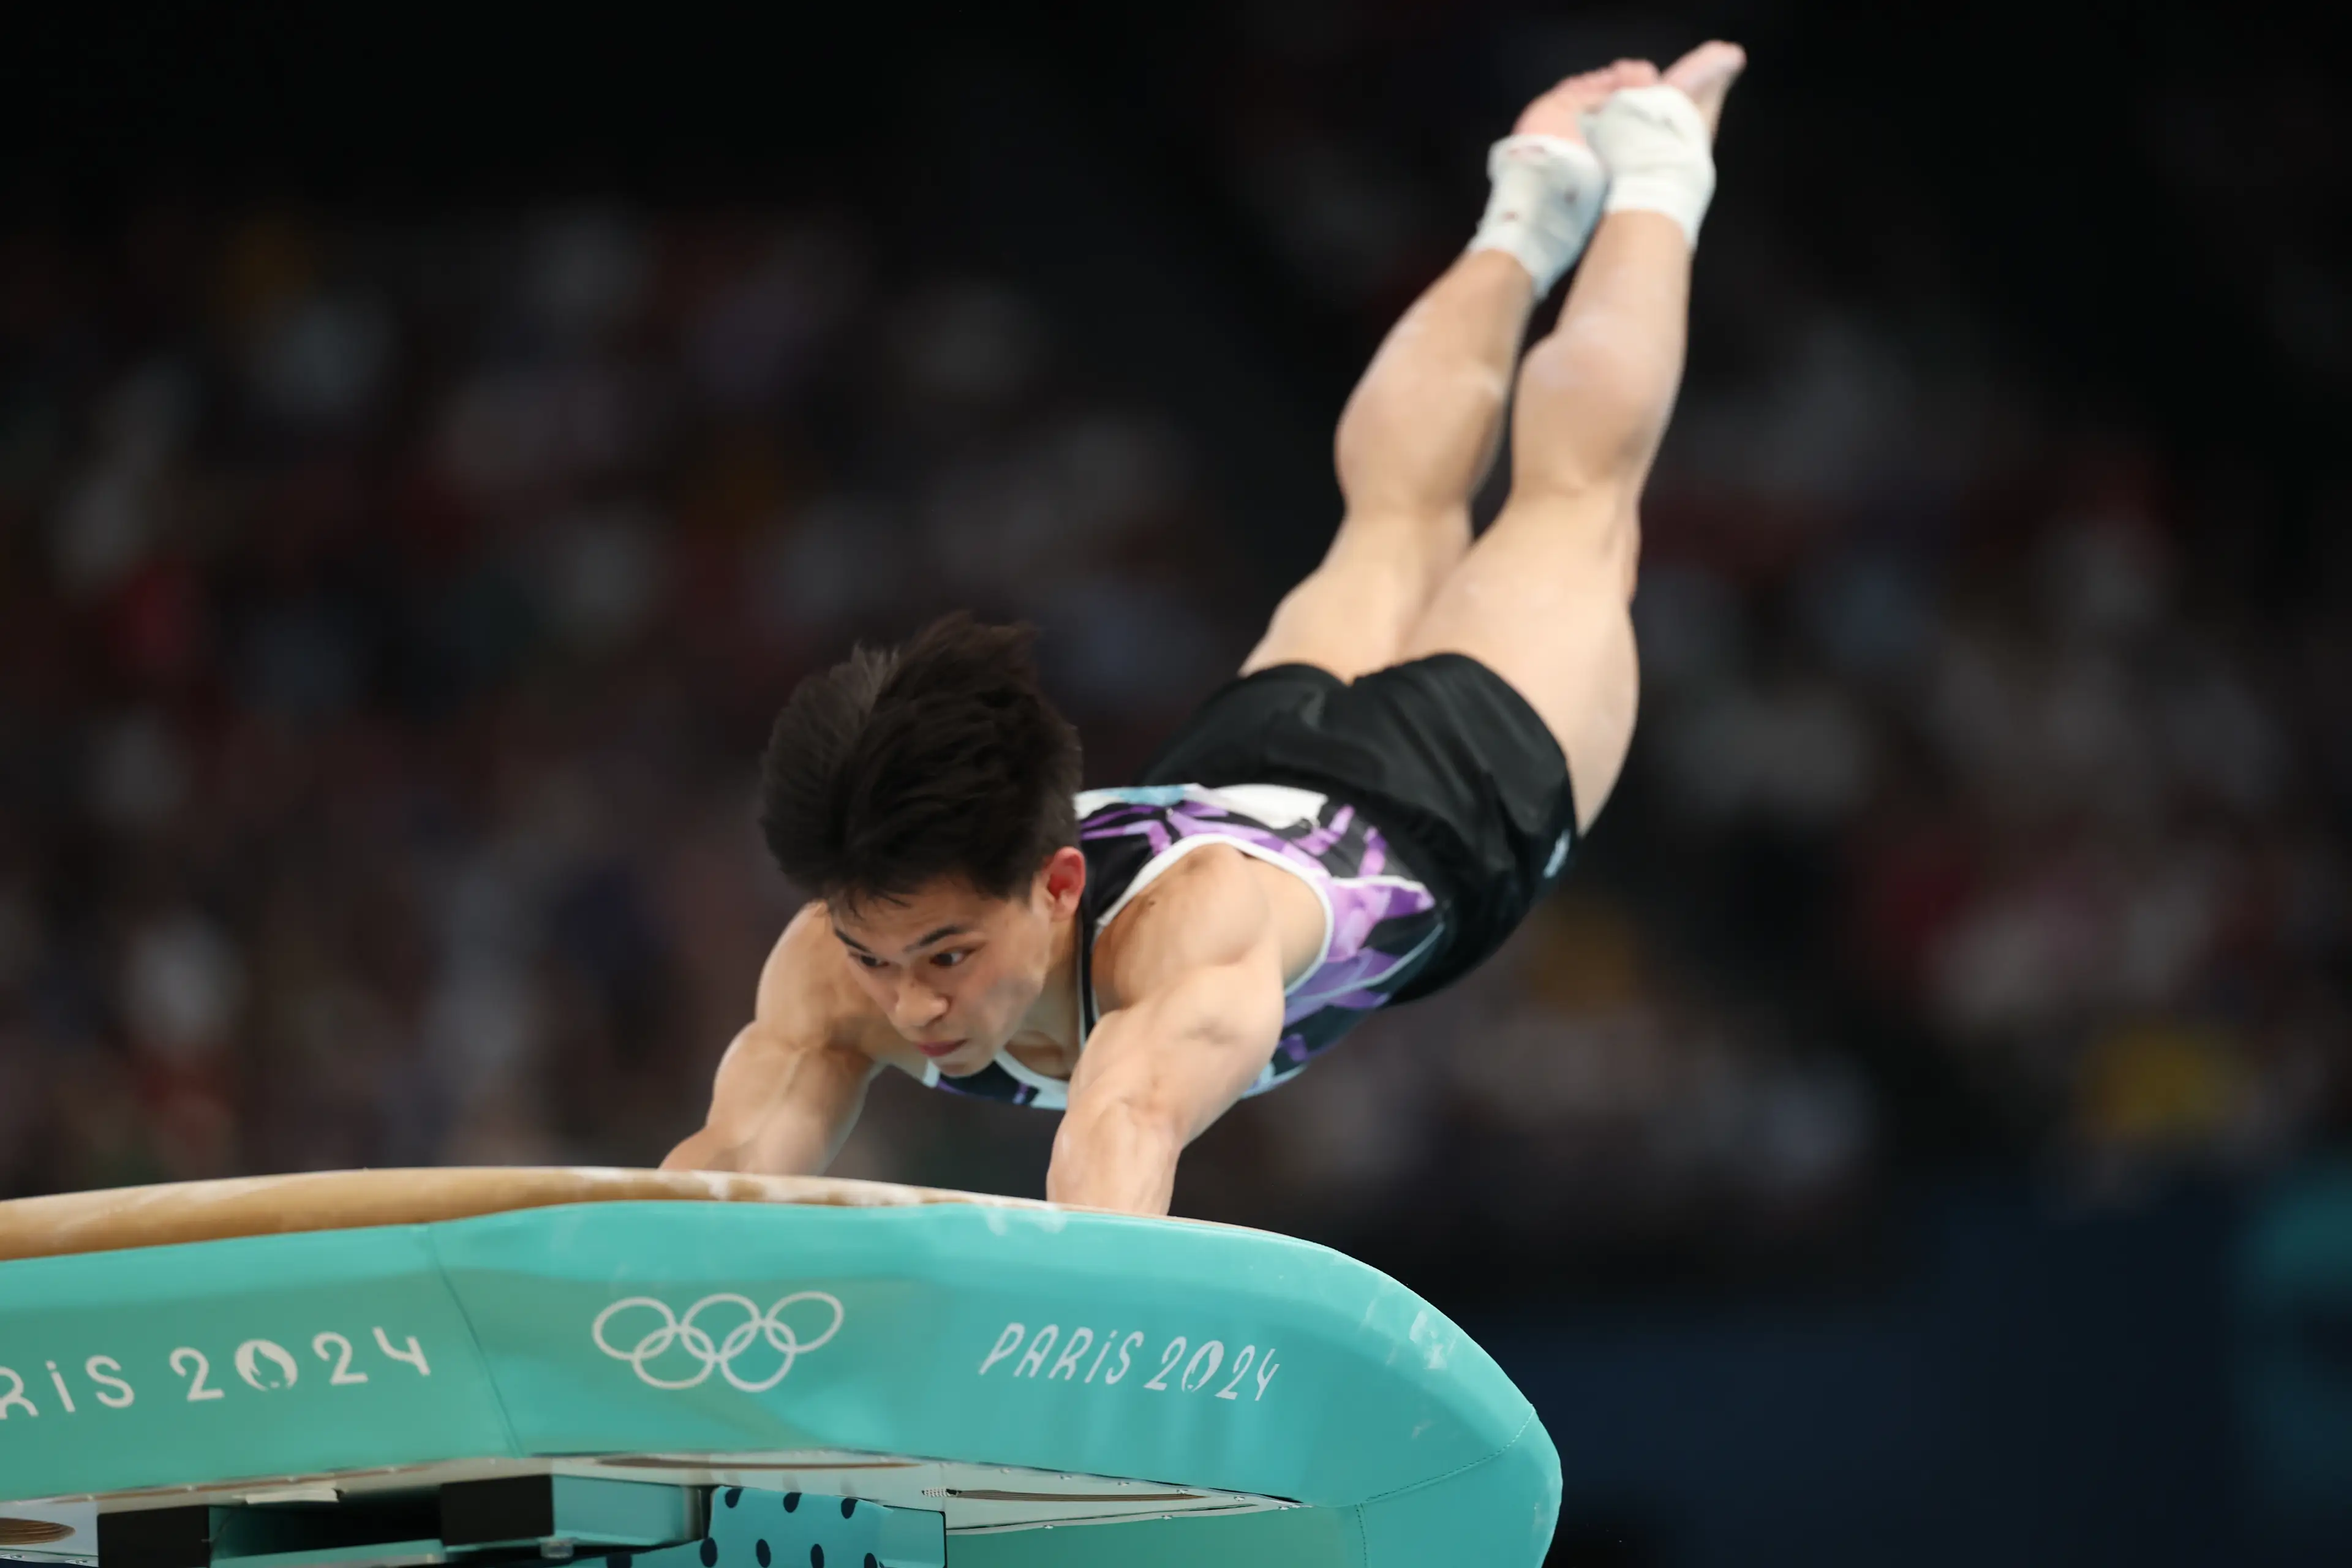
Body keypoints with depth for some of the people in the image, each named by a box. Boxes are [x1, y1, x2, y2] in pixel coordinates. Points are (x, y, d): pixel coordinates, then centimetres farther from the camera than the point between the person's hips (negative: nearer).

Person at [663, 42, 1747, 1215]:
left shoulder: (1187, 927, -54)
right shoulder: (840, 957, -41)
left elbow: (1130, 1120, -73)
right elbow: (736, 1150, -55)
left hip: (1465, 786, -3)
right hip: (1246, 754, 3)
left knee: (1571, 502, 27)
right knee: (1396, 522, 34)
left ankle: (1651, 166, 52)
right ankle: (1530, 213, 60)